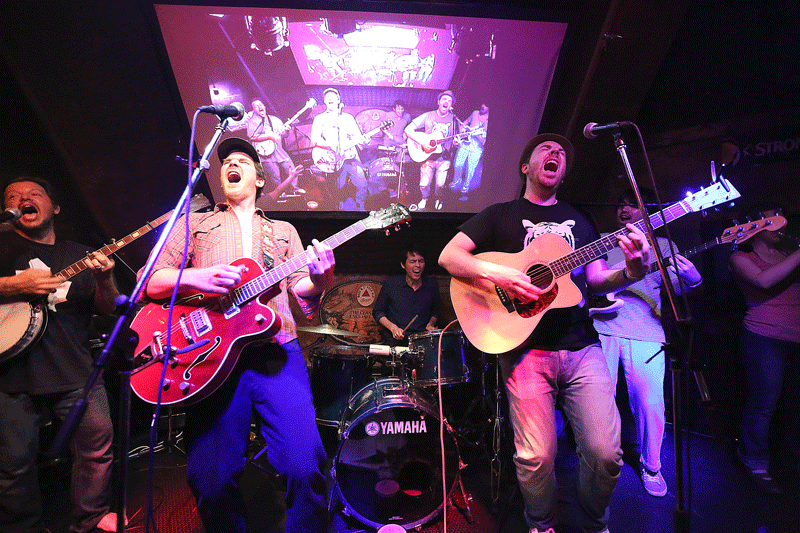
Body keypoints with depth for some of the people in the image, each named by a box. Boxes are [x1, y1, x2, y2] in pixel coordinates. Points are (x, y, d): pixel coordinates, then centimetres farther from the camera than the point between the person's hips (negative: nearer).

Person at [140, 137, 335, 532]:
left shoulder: (283, 231, 24)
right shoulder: (193, 224, 21)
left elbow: (302, 292, 14)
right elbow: (150, 281, 10)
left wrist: (318, 281, -10)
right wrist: (195, 277, -11)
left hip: (276, 351, 0)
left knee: (304, 467, -15)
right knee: (211, 480, -6)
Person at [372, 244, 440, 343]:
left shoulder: (432, 285, 8)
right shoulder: (390, 284, -1)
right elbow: (377, 312, 9)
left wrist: (431, 324, 5)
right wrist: (393, 328, -6)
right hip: (397, 340, -2)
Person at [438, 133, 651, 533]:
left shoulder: (578, 221, 20)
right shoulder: (501, 215, 8)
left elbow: (596, 279, 15)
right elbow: (448, 256, -1)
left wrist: (631, 272, -6)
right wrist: (497, 274, -17)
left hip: (582, 348, 4)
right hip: (527, 348, -3)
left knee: (606, 452, -5)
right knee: (537, 457, -9)